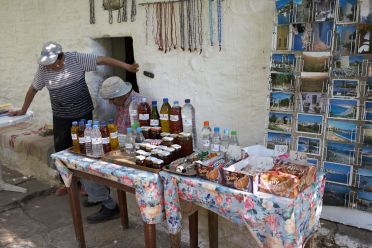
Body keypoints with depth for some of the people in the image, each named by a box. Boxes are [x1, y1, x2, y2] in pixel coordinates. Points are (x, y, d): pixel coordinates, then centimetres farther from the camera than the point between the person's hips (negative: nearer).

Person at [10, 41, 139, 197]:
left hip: (83, 113, -2)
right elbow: (33, 88, 9)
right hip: (61, 117, 3)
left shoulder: (76, 59, -13)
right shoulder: (43, 69, -5)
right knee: (61, 149, 8)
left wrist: (127, 66, -19)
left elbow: (102, 60, -14)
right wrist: (23, 110, 16)